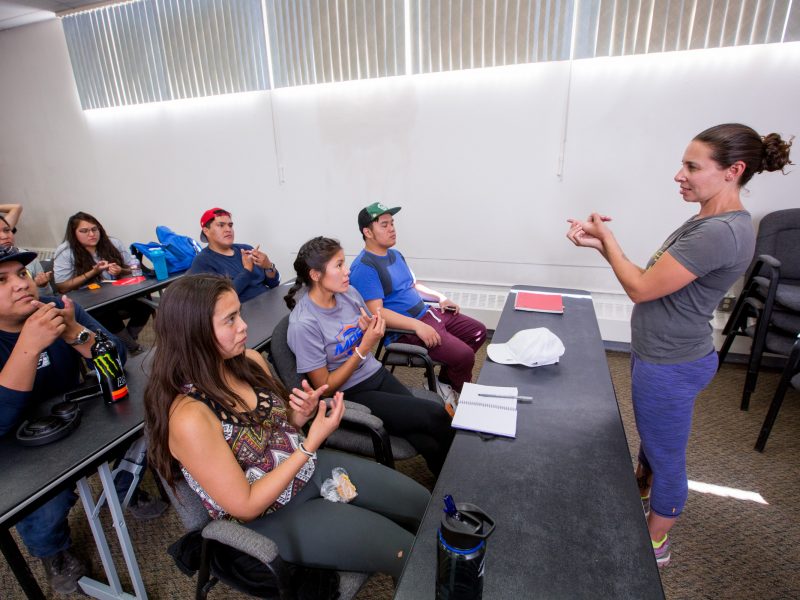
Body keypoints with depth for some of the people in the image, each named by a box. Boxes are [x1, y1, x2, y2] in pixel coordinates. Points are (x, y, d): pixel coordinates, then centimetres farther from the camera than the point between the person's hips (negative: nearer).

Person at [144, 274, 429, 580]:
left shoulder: (249, 360, -9)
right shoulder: (188, 417, -30)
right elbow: (245, 505, -21)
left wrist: (302, 414, -14)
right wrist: (312, 442, -25)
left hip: (308, 466, 6)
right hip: (269, 516, -6)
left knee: (422, 503, 8)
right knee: (409, 553, -6)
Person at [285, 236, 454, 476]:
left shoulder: (350, 293, -4)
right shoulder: (303, 324, -22)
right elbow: (325, 387, -16)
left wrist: (371, 329, -12)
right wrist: (364, 347, -24)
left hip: (376, 374, 5)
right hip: (349, 395, -5)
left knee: (428, 444, -16)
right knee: (436, 416, -14)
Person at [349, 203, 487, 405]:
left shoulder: (394, 254, 14)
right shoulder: (364, 267, -17)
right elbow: (377, 312, -24)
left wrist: (441, 297, 11)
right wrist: (417, 325, -30)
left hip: (427, 313, 10)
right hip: (404, 329, -10)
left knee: (478, 332, 12)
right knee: (464, 355, -21)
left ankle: (444, 381, 21)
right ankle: (457, 393, 14)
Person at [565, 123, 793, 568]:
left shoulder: (722, 232, -26)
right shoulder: (707, 221, 5)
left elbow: (641, 288, -24)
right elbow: (652, 276, 5)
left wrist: (607, 239, -11)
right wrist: (601, 241, -4)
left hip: (671, 365, -9)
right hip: (656, 352, 9)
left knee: (666, 455, 12)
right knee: (651, 438, 29)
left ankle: (654, 542, 35)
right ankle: (639, 497, 54)